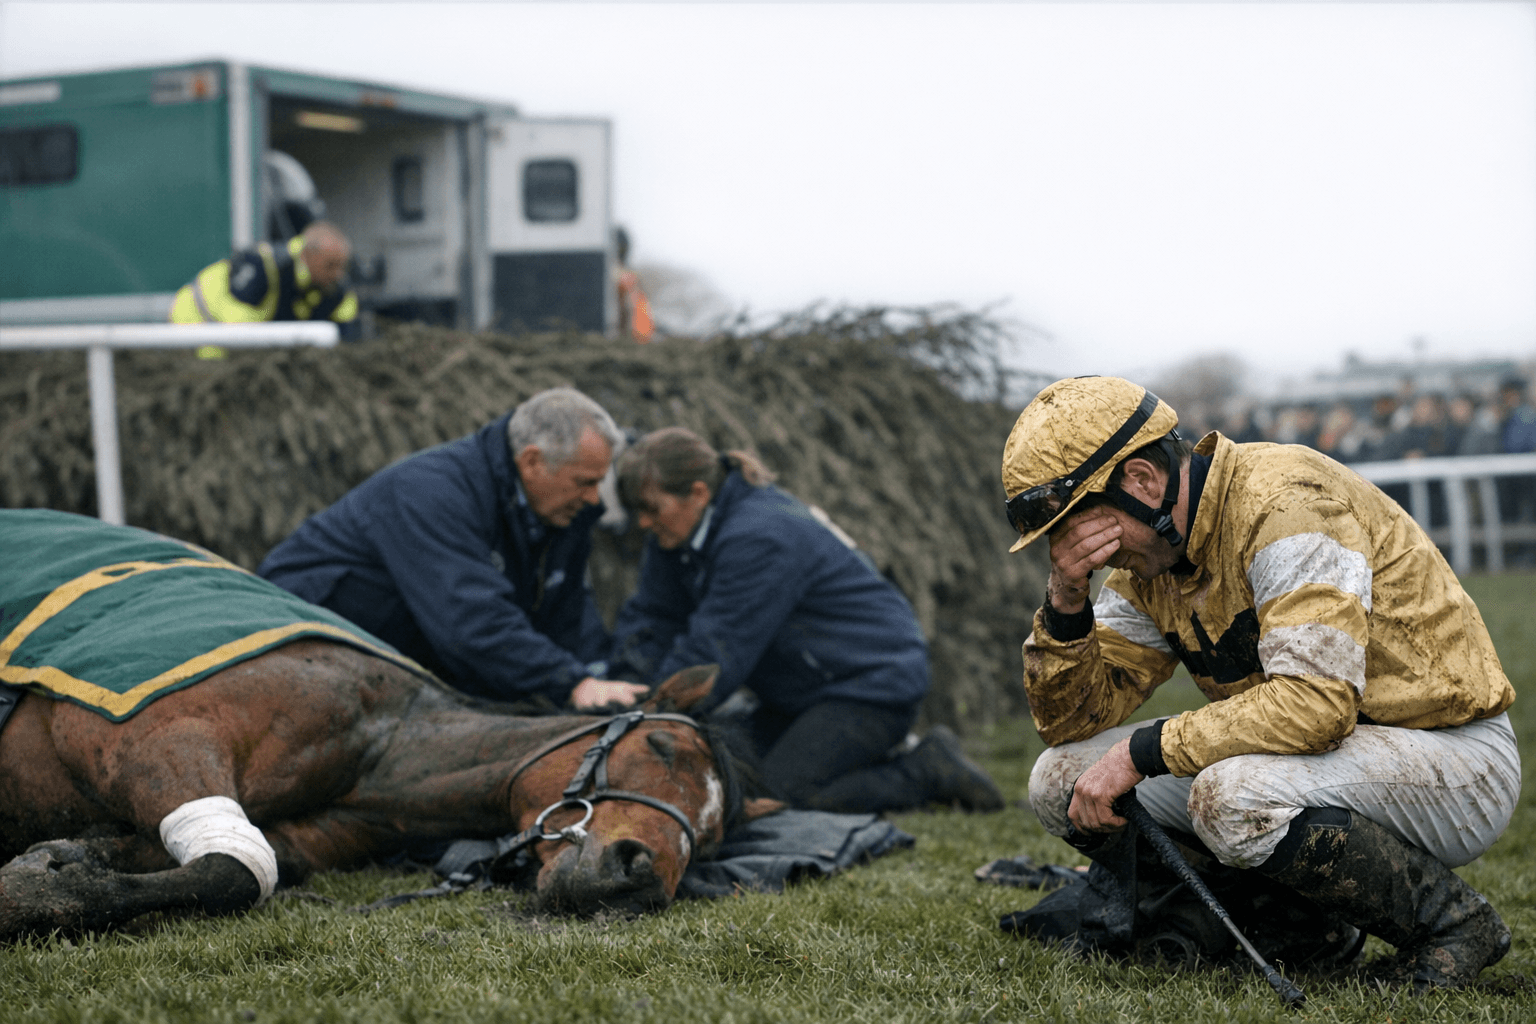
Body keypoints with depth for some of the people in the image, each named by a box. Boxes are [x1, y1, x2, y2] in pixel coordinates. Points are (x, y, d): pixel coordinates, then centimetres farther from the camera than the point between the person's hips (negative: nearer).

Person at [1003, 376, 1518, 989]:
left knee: (1232, 797, -36)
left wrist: (1140, 752, -25)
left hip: (1456, 758, -8)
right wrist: (1065, 599, -14)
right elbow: (1073, 719, 4)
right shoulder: (1150, 559, 4)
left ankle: (1449, 919, -11)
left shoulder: (1286, 501, -22)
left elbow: (1317, 701, -32)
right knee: (1064, 780, -3)